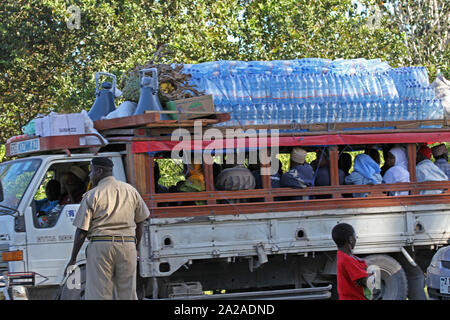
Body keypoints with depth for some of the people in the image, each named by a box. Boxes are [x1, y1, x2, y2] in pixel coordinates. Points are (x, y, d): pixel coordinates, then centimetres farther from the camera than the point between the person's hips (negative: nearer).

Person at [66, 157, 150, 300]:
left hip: (100, 246, -4)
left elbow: (81, 231, -6)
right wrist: (136, 248, 28)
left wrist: (73, 258, 1)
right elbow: (140, 222, 17)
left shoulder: (92, 195, -4)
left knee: (99, 295, -1)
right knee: (128, 294, 9)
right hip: (128, 245, 4)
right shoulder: (130, 190, 10)